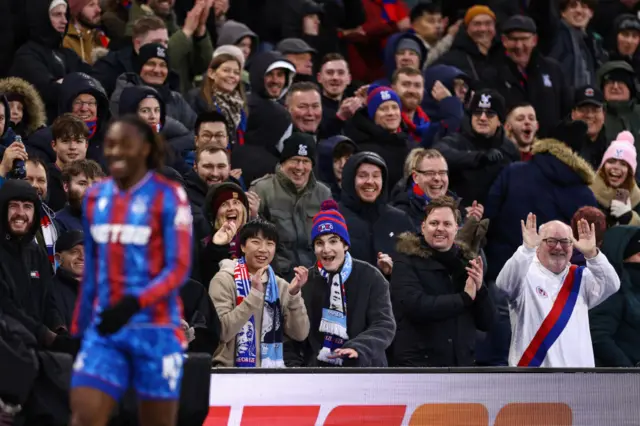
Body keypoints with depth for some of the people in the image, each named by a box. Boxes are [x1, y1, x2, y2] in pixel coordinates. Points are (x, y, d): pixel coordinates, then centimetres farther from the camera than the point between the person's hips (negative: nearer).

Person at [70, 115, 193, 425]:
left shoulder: (168, 196, -7)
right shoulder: (95, 197, 10)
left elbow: (179, 269, -12)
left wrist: (134, 303, -26)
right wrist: (80, 327, 18)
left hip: (155, 330, -4)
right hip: (104, 330, 4)